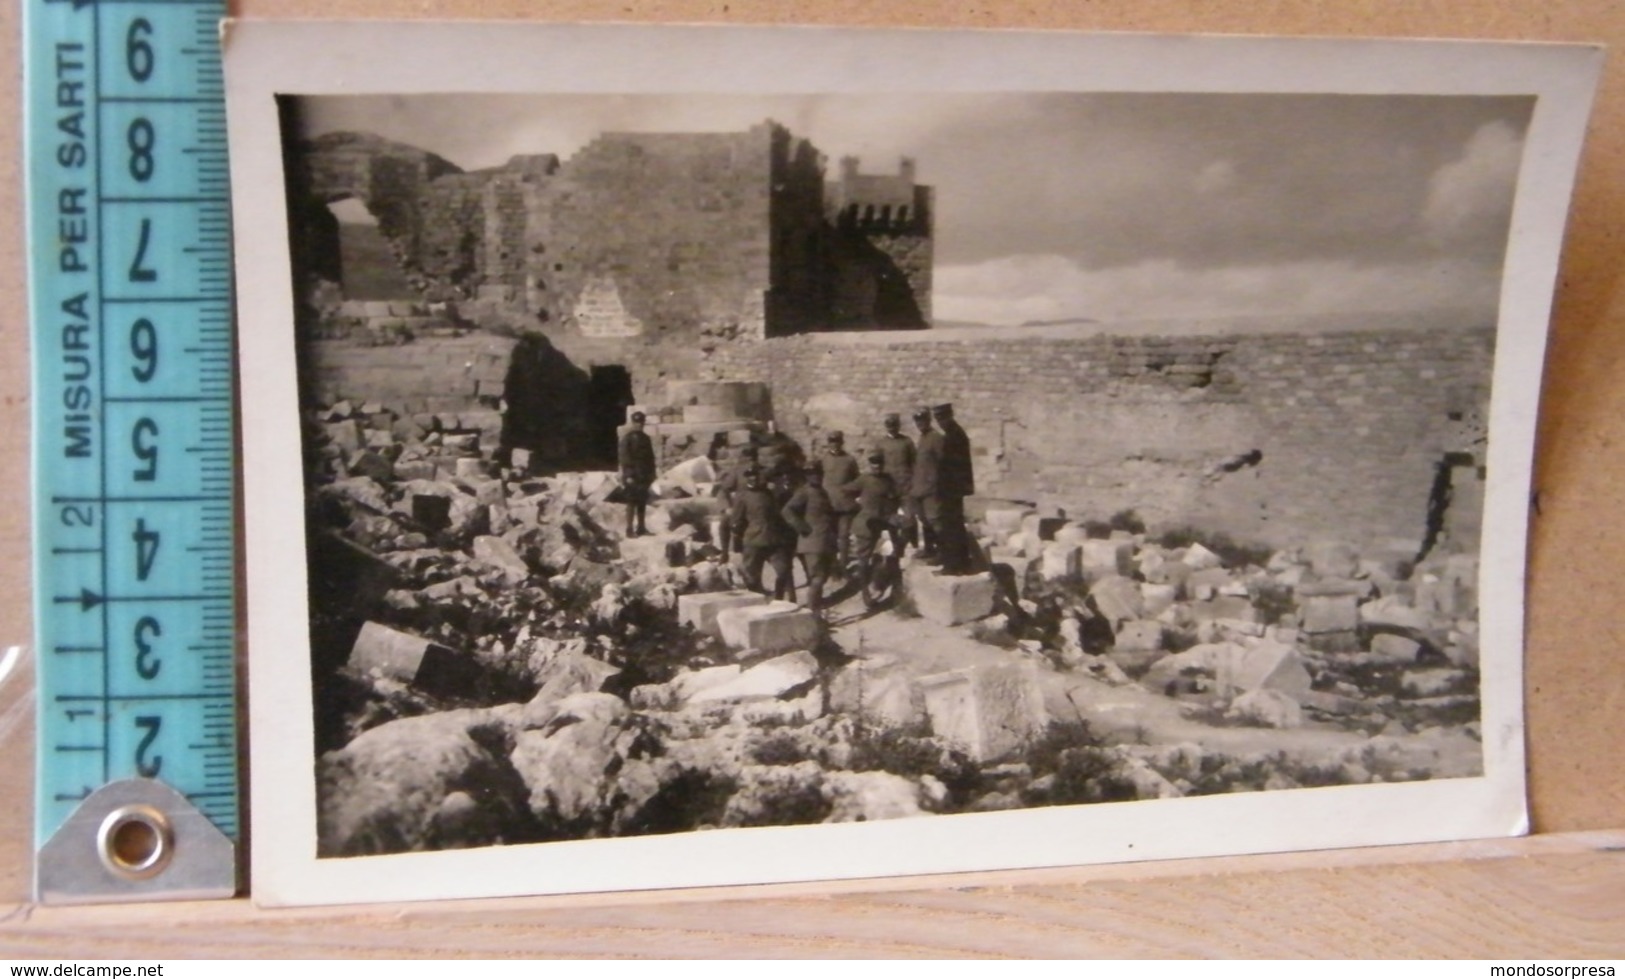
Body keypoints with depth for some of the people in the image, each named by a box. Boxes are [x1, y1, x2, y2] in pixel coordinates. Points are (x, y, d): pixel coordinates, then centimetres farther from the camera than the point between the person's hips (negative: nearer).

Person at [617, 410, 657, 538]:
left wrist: (652, 473, 14)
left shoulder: (645, 438, 14)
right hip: (632, 476, -7)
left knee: (642, 503, 11)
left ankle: (641, 527, 19)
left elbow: (650, 457, 19)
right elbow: (623, 457, -13)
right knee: (632, 503, -7)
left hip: (644, 476, 7)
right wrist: (628, 475, -18)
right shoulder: (627, 438, -8)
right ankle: (629, 529, -6)